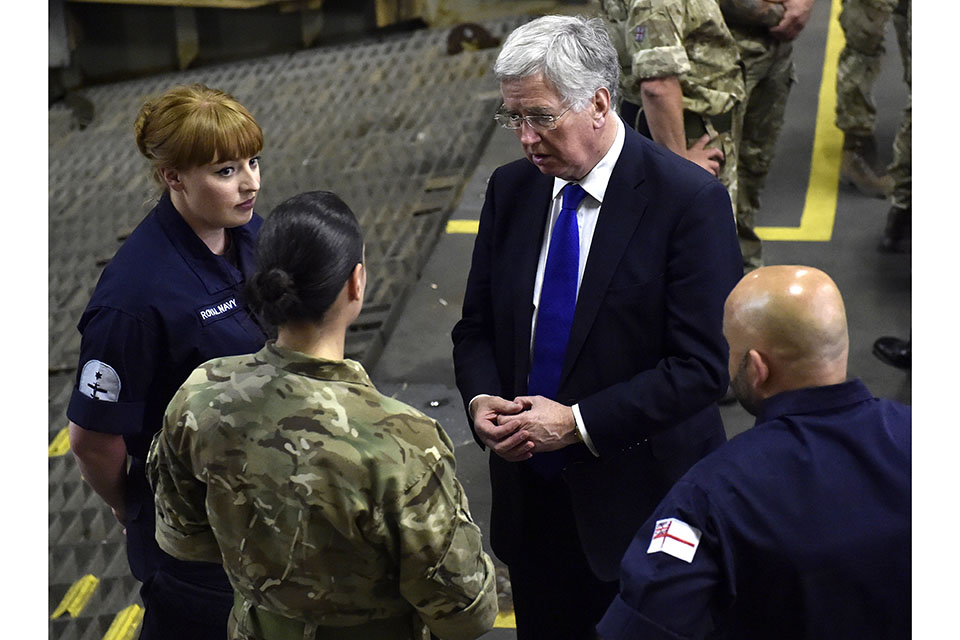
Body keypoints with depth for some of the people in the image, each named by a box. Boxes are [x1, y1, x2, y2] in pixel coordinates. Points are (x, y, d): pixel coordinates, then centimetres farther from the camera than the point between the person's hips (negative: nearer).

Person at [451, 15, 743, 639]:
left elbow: (703, 365, -18)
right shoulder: (510, 189, 2)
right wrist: (480, 399, -11)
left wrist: (578, 422, -21)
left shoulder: (689, 200, -16)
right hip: (530, 491, 5)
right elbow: (477, 326, 10)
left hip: (641, 497, -5)